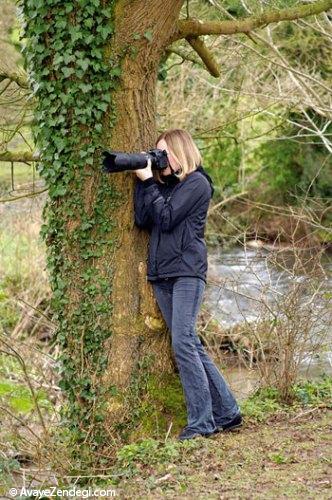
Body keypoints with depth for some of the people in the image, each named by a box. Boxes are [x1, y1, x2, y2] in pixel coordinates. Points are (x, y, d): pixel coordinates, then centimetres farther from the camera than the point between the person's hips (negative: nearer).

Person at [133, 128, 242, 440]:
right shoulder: (163, 184, 18)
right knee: (191, 347, 7)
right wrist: (142, 180, 0)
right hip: (161, 275, 8)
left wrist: (147, 181, -7)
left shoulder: (197, 183, -3)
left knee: (183, 344, -16)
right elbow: (143, 219, 5)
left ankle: (201, 423, -13)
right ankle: (226, 412, 13)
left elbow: (167, 218, -13)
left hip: (187, 272, -8)